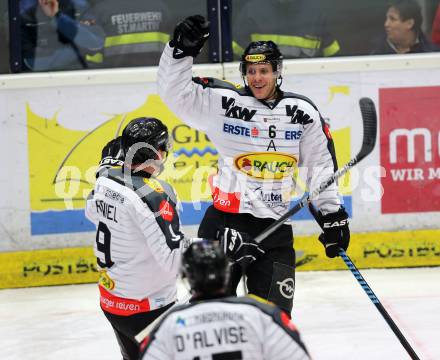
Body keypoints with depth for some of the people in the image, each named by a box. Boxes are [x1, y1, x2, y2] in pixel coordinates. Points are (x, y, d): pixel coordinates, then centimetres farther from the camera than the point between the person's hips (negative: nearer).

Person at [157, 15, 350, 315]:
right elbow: (175, 91, -9)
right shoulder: (223, 102, -3)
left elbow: (321, 165, 10)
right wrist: (181, 50, -23)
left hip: (275, 228, 2)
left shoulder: (303, 113, 3)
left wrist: (332, 214, 9)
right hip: (224, 222, -2)